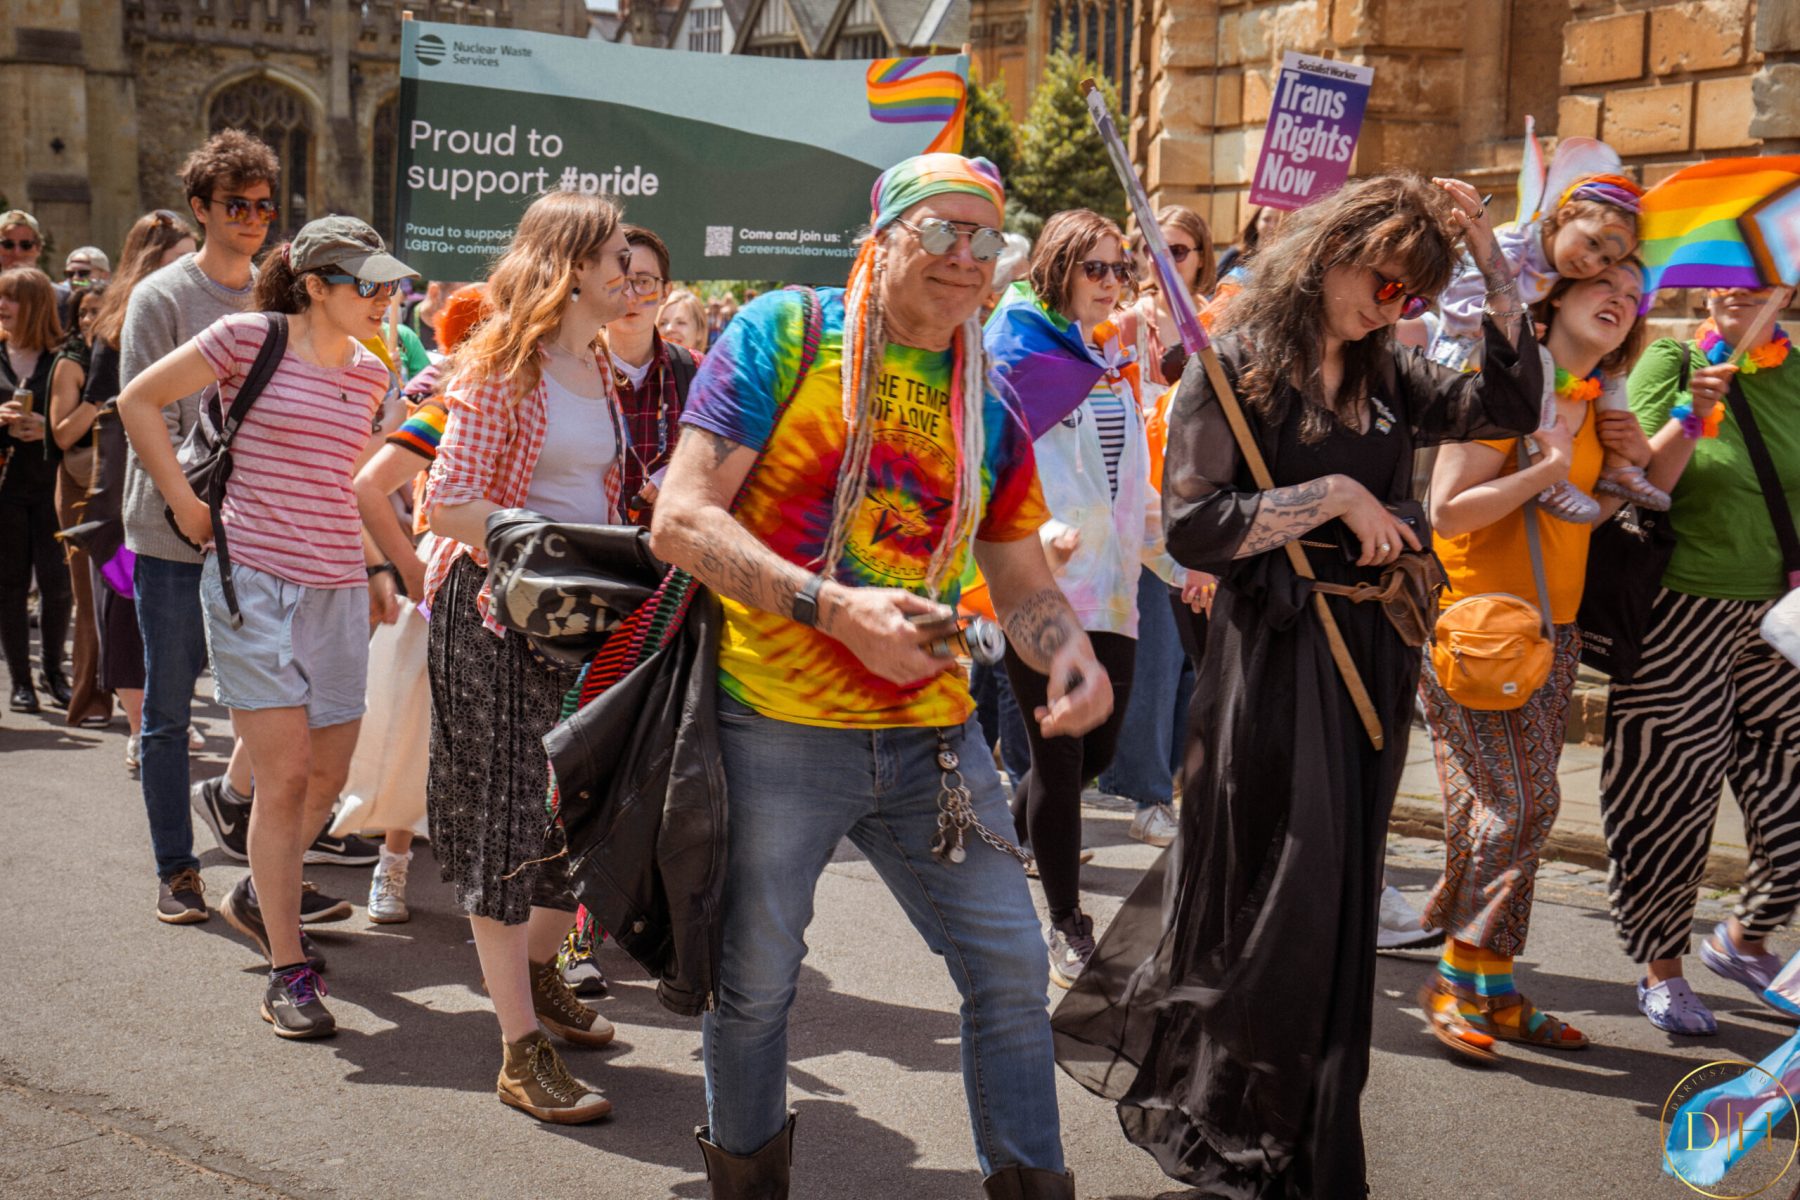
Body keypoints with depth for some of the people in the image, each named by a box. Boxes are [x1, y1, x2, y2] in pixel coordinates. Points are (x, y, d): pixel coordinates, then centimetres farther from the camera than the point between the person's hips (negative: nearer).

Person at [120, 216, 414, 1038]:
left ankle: (260, 896, 35)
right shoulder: (250, 338, -6)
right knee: (286, 773, -8)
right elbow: (139, 400, 1)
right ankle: (288, 969, 1)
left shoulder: (370, 374, 10)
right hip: (252, 578, -5)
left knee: (328, 776, 7)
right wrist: (185, 502, -2)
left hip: (338, 587, 6)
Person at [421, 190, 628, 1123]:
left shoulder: (598, 367, 12)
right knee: (507, 818, -4)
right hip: (497, 611, -7)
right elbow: (447, 504, -18)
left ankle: (540, 971, 35)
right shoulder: (504, 364, -12)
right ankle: (522, 1052, 2)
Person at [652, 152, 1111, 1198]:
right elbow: (681, 521, -12)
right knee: (756, 983, 8)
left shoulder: (989, 405, 11)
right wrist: (835, 607, -23)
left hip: (931, 734, 4)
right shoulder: (785, 334, -5)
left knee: (1011, 965, 5)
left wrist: (1073, 656, -8)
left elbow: (1025, 579, 16)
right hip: (776, 728, -4)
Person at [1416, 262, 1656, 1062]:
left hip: (1553, 628, 8)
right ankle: (1456, 983, 4)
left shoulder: (1593, 403, 13)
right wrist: (1551, 466, -18)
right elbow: (1447, 511, -18)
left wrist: (1631, 464, 5)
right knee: (1519, 804, -10)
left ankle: (1494, 988, 16)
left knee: (1517, 809, 9)